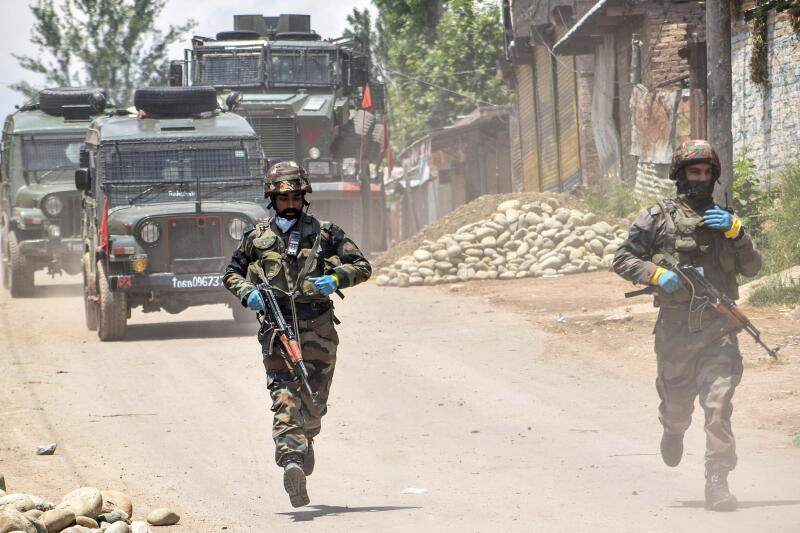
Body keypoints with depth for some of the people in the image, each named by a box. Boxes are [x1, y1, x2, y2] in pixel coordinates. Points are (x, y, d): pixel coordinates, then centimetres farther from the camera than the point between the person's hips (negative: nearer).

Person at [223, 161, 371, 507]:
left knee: (314, 401, 3)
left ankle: (305, 440, 34)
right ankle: (293, 460, -31)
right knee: (284, 397, -17)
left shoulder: (324, 234, 9)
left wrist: (336, 278, -9)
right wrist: (247, 293, 1)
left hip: (318, 328, 0)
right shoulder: (257, 237, 12)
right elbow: (231, 273, 22)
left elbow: (362, 267, 11)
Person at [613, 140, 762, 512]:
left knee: (718, 405, -13)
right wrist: (657, 274, -13)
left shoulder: (723, 218, 13)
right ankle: (673, 430, 49)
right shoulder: (657, 217, 5)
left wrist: (735, 230, -6)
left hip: (718, 327, 1)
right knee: (678, 404, 12)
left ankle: (717, 484, -13)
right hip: (675, 325, -1)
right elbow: (623, 259, 3)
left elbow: (752, 268, 8)